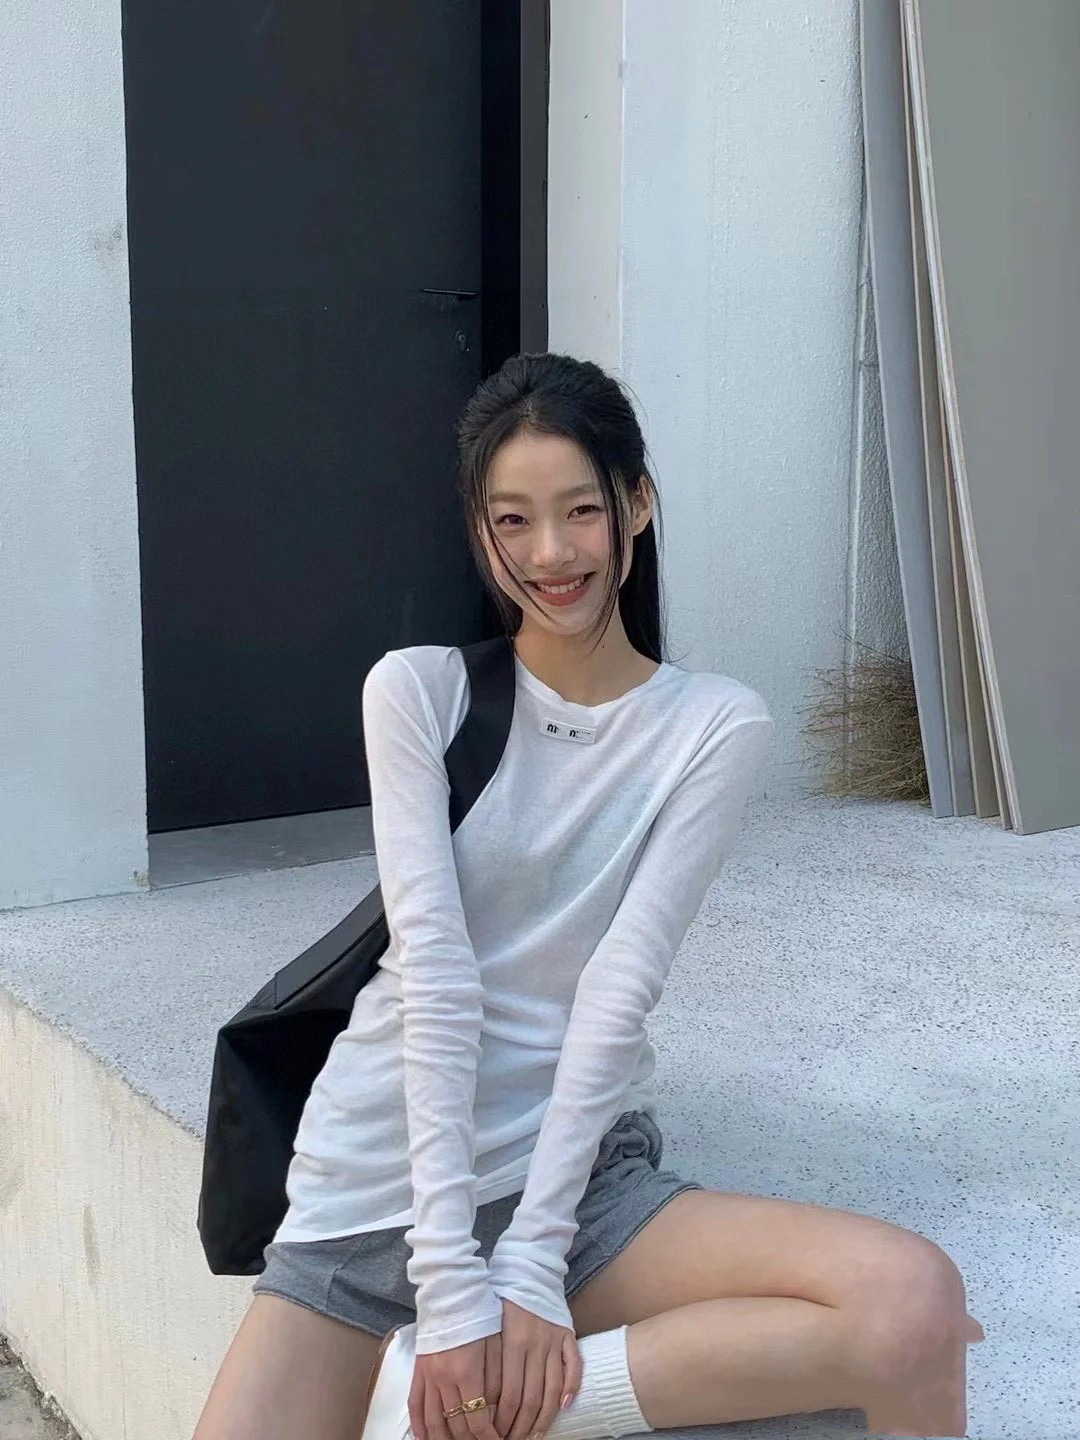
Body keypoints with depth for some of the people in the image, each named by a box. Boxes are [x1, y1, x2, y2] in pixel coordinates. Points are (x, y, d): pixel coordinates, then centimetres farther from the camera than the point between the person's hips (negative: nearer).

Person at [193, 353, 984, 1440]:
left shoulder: (716, 727, -2)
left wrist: (531, 1263, -15)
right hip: (384, 1176, -1)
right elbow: (434, 974, -11)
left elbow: (618, 989, -9)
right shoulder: (420, 689, -3)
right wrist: (454, 1285, -17)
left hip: (580, 1165, 2)